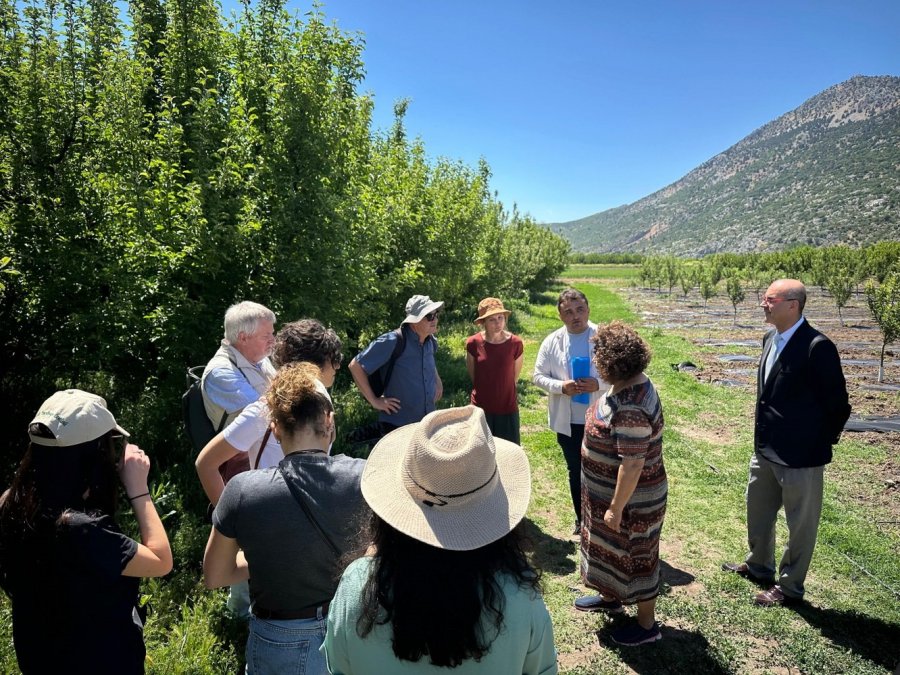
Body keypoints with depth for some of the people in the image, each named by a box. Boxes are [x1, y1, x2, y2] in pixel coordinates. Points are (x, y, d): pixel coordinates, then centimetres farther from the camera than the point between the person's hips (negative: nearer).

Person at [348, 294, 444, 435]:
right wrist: (374, 401, -15)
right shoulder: (392, 342, -22)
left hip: (428, 423, 7)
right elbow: (355, 365, -17)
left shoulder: (431, 341, 0)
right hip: (396, 426, -7)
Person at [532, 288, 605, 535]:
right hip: (568, 421, 2)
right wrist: (561, 386, -19)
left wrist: (599, 384, -24)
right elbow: (538, 376, -2)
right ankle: (581, 520, 37)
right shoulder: (552, 342, -4)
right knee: (575, 472, 18)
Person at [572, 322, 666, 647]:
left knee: (634, 557, 11)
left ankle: (647, 625, 33)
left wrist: (616, 508, -21)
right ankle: (611, 597, 50)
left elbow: (633, 465, -30)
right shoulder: (627, 384, -3)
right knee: (610, 547, 27)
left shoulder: (630, 408, -35)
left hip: (631, 500, -9)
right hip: (610, 490, 9)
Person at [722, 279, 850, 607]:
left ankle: (789, 587, 30)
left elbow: (838, 405, -15)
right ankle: (758, 566, 45)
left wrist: (819, 445, -6)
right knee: (758, 512, 24)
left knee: (800, 524, 12)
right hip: (766, 450, 8)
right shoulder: (770, 339, 4)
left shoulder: (818, 347, -21)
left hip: (800, 457, -8)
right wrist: (762, 437, 13)